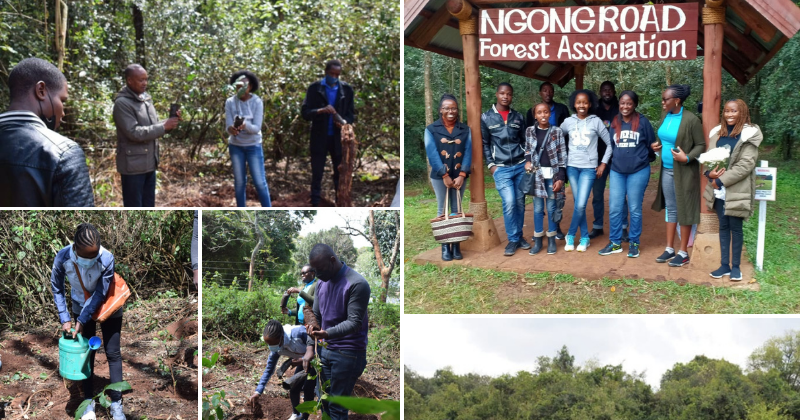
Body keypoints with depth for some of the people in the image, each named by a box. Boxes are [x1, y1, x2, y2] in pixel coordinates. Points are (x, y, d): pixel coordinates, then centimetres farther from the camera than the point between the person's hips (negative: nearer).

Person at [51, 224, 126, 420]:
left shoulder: (107, 259, -35)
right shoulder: (63, 257, -29)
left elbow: (100, 294, -24)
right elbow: (57, 287, -11)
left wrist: (82, 320, -23)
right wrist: (65, 318, -12)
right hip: (81, 308, 2)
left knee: (113, 353, 2)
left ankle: (116, 403, 9)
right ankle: (89, 401, 21)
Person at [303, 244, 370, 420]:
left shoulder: (357, 284, -17)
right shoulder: (322, 283, 7)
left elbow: (354, 321, -20)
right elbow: (316, 316, 13)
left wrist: (327, 333, -34)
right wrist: (310, 347, 6)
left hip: (348, 353, -7)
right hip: (325, 350, 7)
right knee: (323, 401, 10)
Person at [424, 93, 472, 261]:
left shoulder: (465, 129, 6)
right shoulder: (431, 129, -1)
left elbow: (468, 152, -2)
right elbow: (432, 154, -9)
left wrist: (461, 175, -13)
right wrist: (445, 175, -16)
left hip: (459, 175, 2)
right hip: (439, 176, -2)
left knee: (456, 209, 7)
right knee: (442, 210, 3)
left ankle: (456, 245, 12)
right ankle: (445, 246, 7)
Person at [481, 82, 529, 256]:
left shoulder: (518, 117, 10)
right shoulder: (486, 117, 2)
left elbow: (524, 141, 15)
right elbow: (484, 143, 5)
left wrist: (527, 160, 3)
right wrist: (491, 165, -2)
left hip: (521, 166, 3)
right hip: (501, 169, -3)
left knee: (520, 202, 6)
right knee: (509, 203, -12)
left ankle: (518, 236, 19)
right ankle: (513, 239, 0)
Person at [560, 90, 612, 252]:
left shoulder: (596, 121, -2)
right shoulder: (568, 122, 3)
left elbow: (610, 143, 2)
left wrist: (603, 163, -1)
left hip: (589, 168, -2)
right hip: (572, 167, 2)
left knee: (580, 205, -11)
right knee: (578, 204, 4)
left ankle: (571, 235, 6)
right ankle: (584, 237, 14)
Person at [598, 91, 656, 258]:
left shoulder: (642, 121, -5)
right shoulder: (614, 123, 6)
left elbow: (651, 145, 4)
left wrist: (644, 160, 13)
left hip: (638, 172, -3)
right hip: (617, 171, 3)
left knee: (635, 209, 4)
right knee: (614, 208, 2)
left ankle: (634, 244, 15)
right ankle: (615, 243, 14)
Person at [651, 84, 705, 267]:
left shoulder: (691, 120, -17)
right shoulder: (665, 116, 5)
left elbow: (701, 145, -11)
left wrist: (687, 157, -25)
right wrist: (658, 146, 1)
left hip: (684, 172, -7)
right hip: (666, 170, 7)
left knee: (683, 209, 1)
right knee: (670, 208, 14)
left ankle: (683, 252, 10)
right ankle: (669, 248, 23)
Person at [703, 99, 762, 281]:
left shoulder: (749, 135, -8)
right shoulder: (717, 133, 10)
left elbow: (746, 165, -15)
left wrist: (721, 180, -16)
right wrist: (710, 173, -11)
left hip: (736, 191, -5)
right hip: (719, 191, 5)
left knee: (735, 227, 2)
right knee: (723, 226, 10)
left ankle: (736, 266, 12)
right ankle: (725, 264, 17)